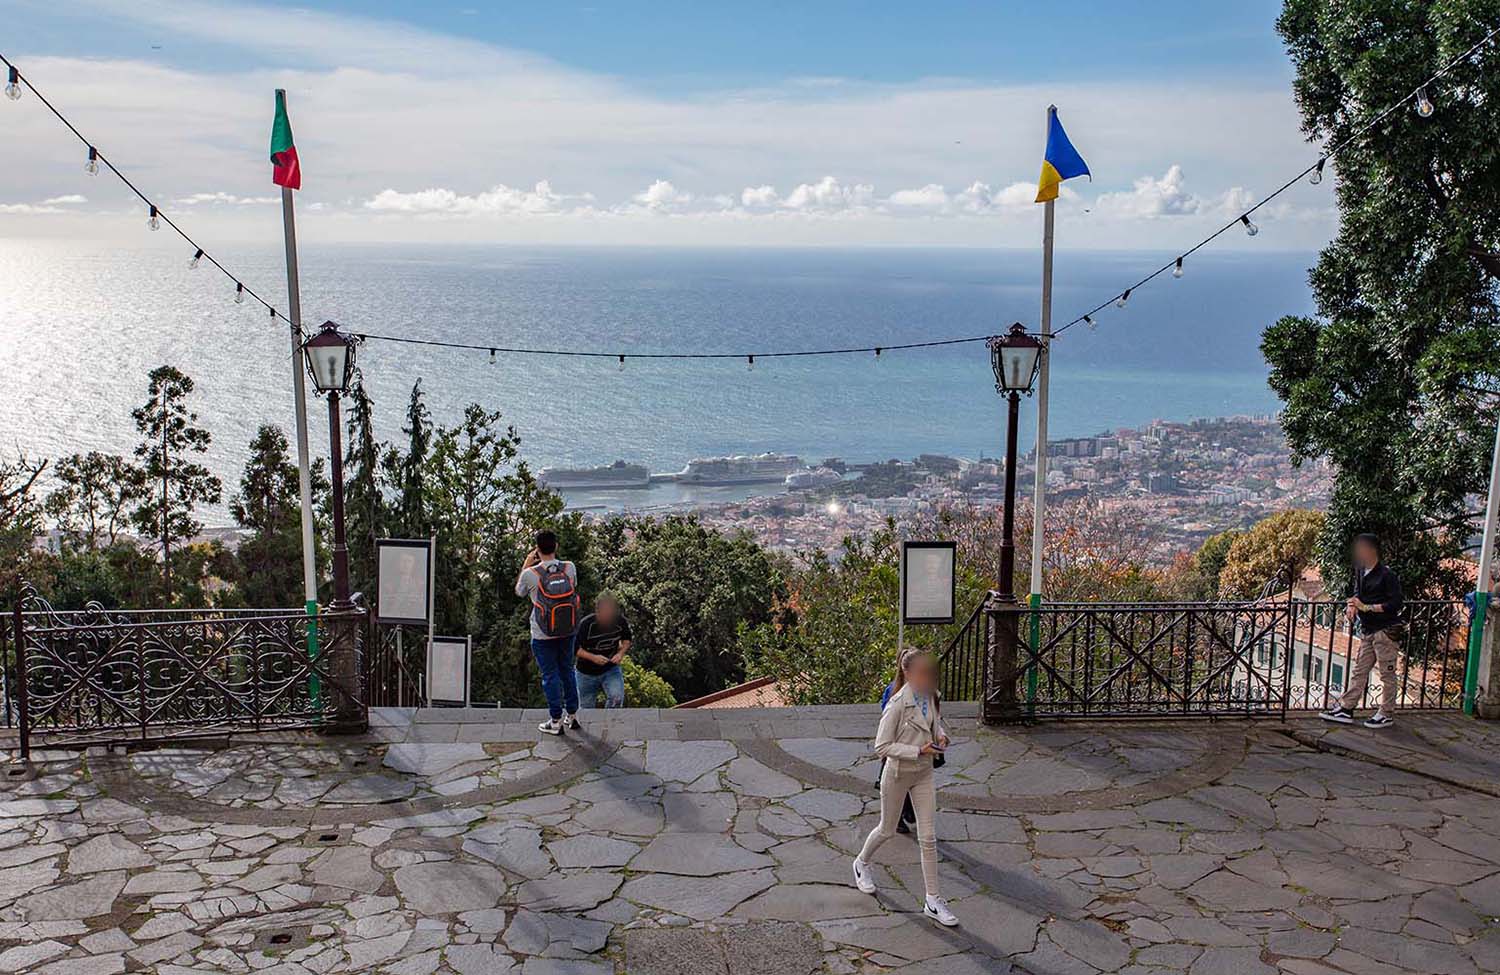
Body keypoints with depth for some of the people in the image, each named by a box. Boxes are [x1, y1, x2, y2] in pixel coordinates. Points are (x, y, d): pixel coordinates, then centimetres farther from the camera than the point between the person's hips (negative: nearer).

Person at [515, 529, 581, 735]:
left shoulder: (531, 574, -18)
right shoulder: (570, 568, -10)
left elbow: (519, 591, 4)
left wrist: (526, 566, 11)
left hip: (543, 635, -3)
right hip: (568, 631, 4)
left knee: (550, 675, 7)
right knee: (567, 670, 20)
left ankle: (556, 722, 13)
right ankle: (573, 716, 28)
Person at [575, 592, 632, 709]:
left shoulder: (621, 621, -15)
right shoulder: (586, 624, -24)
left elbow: (626, 640, 4)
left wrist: (621, 652, -16)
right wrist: (593, 657, -31)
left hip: (611, 669, 1)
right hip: (587, 672, -1)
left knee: (617, 697, -25)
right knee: (587, 709, 11)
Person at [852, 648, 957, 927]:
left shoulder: (929, 697, -5)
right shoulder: (897, 705, -26)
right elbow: (881, 746, -23)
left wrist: (941, 735, -6)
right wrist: (919, 751, -27)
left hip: (924, 773, 5)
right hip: (898, 774, -5)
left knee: (928, 837, 4)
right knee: (887, 830, 16)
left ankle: (932, 900, 12)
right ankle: (861, 863, 46)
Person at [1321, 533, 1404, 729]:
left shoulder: (1386, 575, -15)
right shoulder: (1360, 571, 10)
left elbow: (1395, 603, -18)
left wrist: (1367, 607, -21)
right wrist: (1353, 605, 2)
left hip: (1386, 630, -8)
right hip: (1367, 630, 8)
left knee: (1387, 674, 3)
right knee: (1359, 671, 10)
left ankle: (1387, 714, 12)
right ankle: (1346, 709, 13)